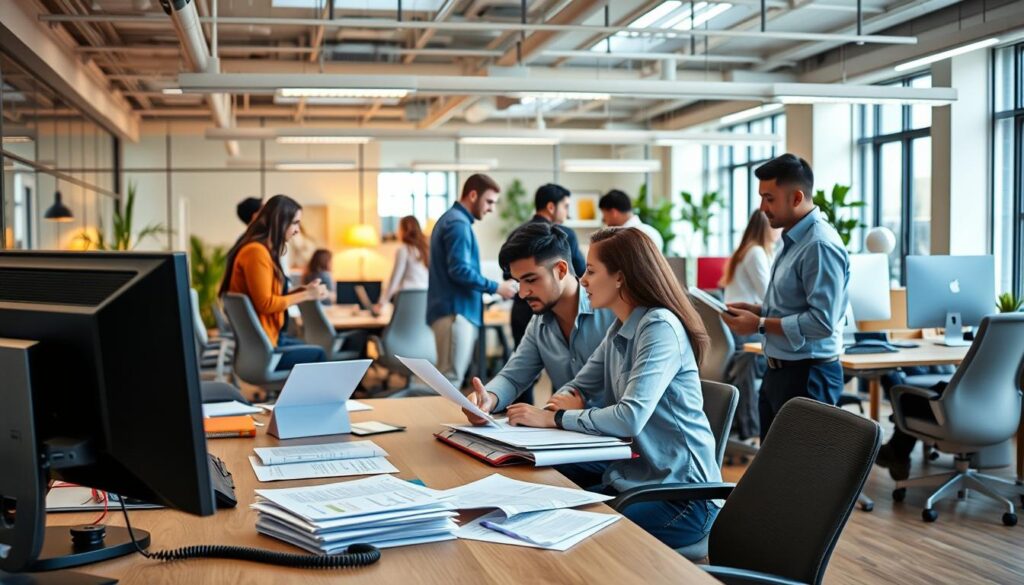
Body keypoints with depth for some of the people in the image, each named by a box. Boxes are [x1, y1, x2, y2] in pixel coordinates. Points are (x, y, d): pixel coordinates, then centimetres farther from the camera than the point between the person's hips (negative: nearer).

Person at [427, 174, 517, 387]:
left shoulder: (451, 219, 20)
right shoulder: (458, 223, -12)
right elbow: (459, 271, -21)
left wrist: (489, 290, 21)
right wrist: (496, 287, -13)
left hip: (455, 309, 10)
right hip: (455, 311, -10)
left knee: (452, 376, 10)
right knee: (451, 379, -11)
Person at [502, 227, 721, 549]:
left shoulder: (659, 327, -18)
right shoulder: (620, 330, 10)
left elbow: (631, 417, -28)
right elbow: (579, 386, 15)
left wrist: (554, 419, -19)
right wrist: (567, 401, -9)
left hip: (680, 495, -8)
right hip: (632, 473, 8)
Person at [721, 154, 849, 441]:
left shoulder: (820, 246, -20)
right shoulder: (793, 240, 12)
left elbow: (823, 321, -26)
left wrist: (760, 324, -19)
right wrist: (757, 309, 6)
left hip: (806, 376, -10)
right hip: (779, 371, 10)